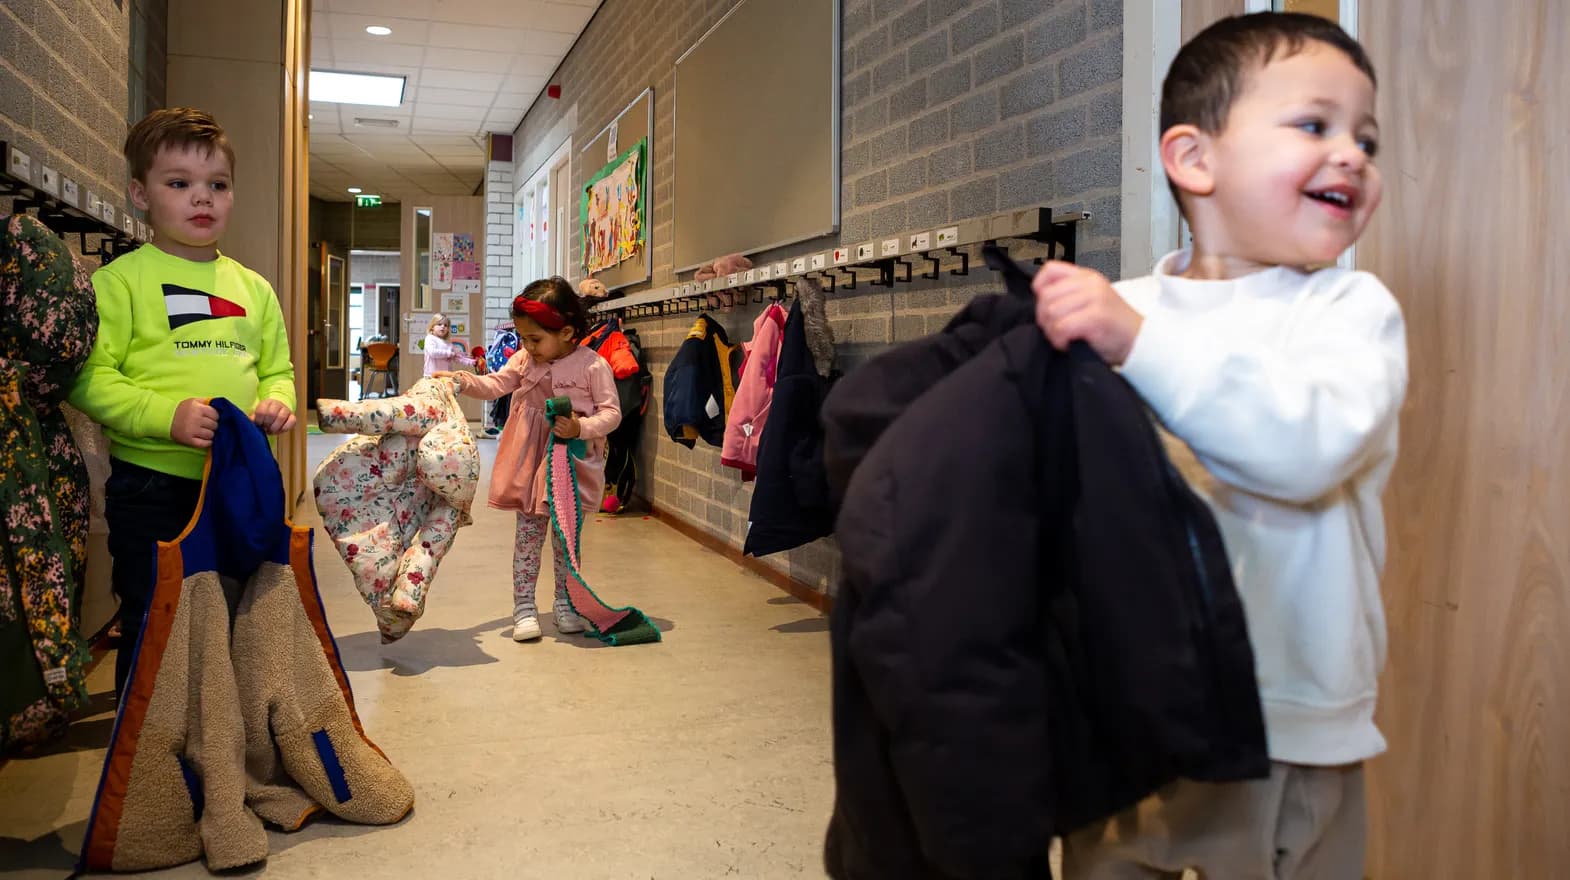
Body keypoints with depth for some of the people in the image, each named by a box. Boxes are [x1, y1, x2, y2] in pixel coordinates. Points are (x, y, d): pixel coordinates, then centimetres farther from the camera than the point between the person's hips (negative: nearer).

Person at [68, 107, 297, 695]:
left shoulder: (253, 288, 12)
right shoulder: (120, 281, -3)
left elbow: (277, 370, 18)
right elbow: (89, 377, -10)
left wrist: (276, 403, -4)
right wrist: (166, 416, -23)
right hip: (151, 487, -5)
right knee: (151, 628, 5)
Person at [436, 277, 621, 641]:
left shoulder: (593, 366, -13)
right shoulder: (524, 359, 2)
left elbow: (611, 412, -13)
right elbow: (496, 384, 5)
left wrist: (581, 427, -29)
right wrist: (461, 381, -12)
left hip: (572, 464, -3)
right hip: (530, 461, 3)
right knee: (528, 535, 5)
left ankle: (564, 604, 25)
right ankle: (524, 608, 12)